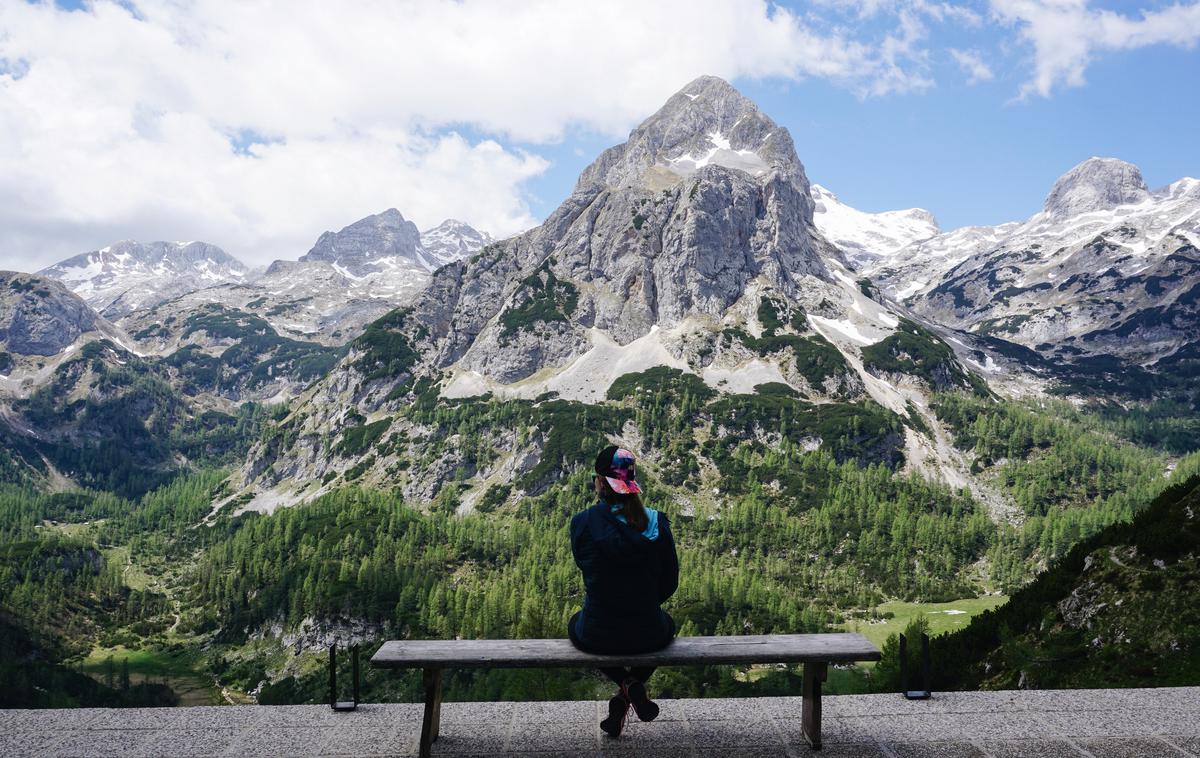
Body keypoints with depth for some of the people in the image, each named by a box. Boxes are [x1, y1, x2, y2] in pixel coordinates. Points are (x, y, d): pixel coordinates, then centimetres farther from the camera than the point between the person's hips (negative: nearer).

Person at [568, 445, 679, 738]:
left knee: (576, 624, 37)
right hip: (648, 635, 1)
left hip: (598, 636, -1)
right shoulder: (657, 522, -8)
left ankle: (628, 684, 13)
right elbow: (670, 582, 1)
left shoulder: (583, 522, -14)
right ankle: (625, 701, 19)